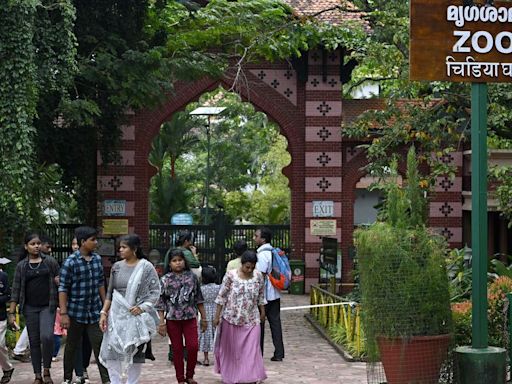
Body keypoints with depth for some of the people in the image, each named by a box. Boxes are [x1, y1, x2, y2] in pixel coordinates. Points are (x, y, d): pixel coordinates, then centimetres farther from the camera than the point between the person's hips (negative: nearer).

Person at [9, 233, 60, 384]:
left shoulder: (50, 261, 3)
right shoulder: (21, 265, 5)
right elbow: (16, 289, 5)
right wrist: (12, 312, 0)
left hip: (47, 306, -2)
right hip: (30, 308, 2)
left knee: (47, 337, -19)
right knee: (34, 341, 5)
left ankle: (47, 371, -1)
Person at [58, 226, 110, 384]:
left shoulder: (97, 259, 4)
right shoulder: (71, 262, -12)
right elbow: (63, 288, -11)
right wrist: (63, 313, -14)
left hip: (95, 311, 4)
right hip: (76, 311, -4)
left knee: (99, 345, -1)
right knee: (72, 346, 10)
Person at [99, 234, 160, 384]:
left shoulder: (146, 267, -4)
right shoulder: (117, 267, 8)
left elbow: (155, 291, -6)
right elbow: (110, 293, 12)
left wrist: (142, 307, -18)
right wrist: (104, 313, 4)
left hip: (136, 317, -3)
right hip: (116, 316, 3)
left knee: (135, 352, 4)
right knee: (110, 350, -5)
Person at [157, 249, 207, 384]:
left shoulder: (192, 277, 3)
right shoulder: (165, 280, -1)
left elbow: (199, 299, 8)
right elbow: (161, 303, 0)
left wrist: (203, 318, 7)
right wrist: (161, 323, -5)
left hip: (190, 318, 1)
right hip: (172, 319, -1)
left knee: (193, 346, -8)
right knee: (177, 350, 5)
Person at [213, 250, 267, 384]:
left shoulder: (258, 276, -4)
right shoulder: (230, 276, -12)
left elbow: (261, 297, 9)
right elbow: (221, 297, -6)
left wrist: (262, 312, 14)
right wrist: (217, 316, -5)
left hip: (251, 319, 1)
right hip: (232, 318, -1)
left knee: (252, 348, -2)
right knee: (231, 348, 11)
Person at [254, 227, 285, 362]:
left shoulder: (262, 255, -16)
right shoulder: (274, 252, 10)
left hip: (264, 295, -8)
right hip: (275, 294, 8)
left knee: (259, 323, 2)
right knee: (275, 322, 8)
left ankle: (258, 354, 8)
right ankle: (279, 353, 8)